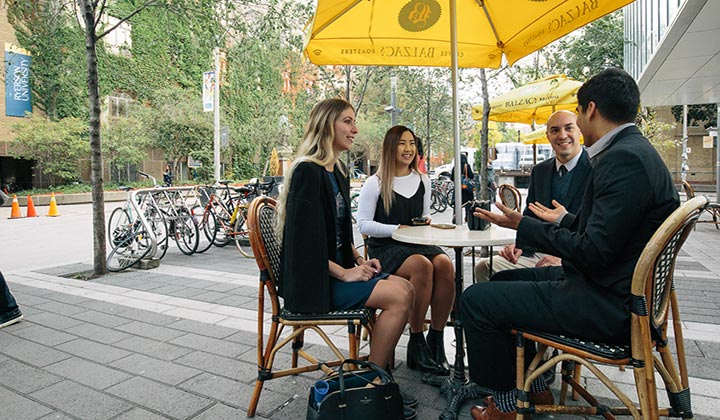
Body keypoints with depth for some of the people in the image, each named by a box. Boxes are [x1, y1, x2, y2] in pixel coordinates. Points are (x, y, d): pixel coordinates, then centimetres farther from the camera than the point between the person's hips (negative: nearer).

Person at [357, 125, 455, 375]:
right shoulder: (375, 183, -1)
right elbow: (363, 224, -5)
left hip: (417, 244, 5)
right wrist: (398, 229, -13)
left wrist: (425, 222, 2)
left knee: (444, 263, -28)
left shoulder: (423, 181, 15)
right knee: (422, 265, -34)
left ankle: (436, 341, -15)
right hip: (384, 249, -4)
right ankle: (416, 344, -19)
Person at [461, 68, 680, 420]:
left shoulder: (623, 160, -23)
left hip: (611, 306, -11)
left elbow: (595, 253, -25)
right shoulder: (633, 151, 10)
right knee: (505, 280, 22)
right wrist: (564, 220, 28)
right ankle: (534, 388, 29)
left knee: (476, 299, -12)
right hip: (616, 289, 11)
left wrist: (523, 225, -16)